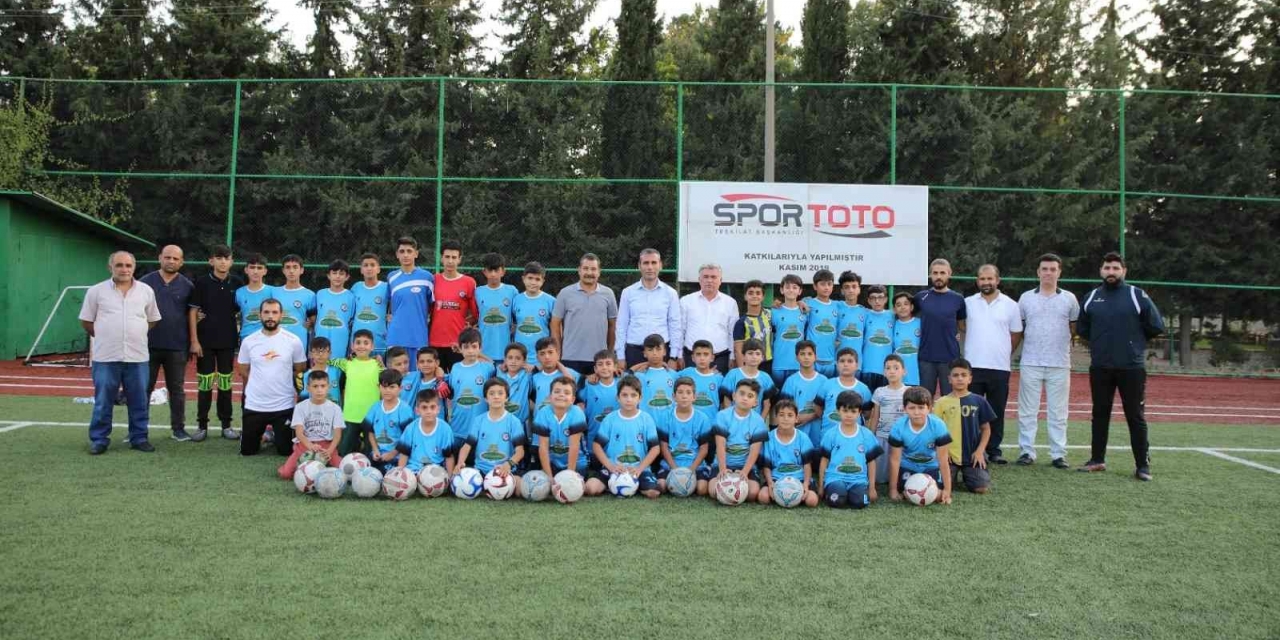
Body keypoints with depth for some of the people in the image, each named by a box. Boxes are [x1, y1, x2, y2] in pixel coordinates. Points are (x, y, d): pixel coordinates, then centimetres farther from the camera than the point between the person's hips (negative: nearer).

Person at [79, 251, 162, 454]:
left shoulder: (146, 291, 7)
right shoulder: (96, 291, 2)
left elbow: (153, 320, 17)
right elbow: (86, 321, 8)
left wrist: (136, 335, 11)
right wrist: (106, 337, 9)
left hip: (138, 357, 2)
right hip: (105, 357, -2)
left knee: (139, 402, 7)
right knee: (103, 402, 4)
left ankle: (139, 438, 17)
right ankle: (99, 440, 14)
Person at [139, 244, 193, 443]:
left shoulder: (187, 286, 4)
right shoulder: (145, 282, 4)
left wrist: (193, 341, -1)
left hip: (177, 347, 0)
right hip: (148, 345, 0)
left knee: (177, 389, 7)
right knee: (144, 388, 6)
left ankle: (178, 428, 16)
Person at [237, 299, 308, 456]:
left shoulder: (293, 341, -7)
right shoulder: (248, 341, -3)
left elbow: (300, 369, 5)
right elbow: (243, 371, 9)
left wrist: (282, 383, 5)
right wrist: (260, 386, 8)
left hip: (284, 406, -1)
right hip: (254, 405, 1)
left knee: (286, 450, 6)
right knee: (247, 450, 9)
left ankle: (273, 435, 38)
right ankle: (262, 434, 40)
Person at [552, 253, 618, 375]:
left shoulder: (608, 294, 5)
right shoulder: (565, 293, 1)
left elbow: (612, 325, 10)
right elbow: (555, 324, 3)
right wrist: (557, 353, -1)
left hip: (600, 359, 2)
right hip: (571, 358, -1)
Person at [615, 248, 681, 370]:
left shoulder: (670, 293, 4)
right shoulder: (628, 292, 4)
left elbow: (675, 326, 4)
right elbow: (621, 326, 6)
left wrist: (674, 357, -2)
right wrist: (621, 357, 1)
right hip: (634, 352, 0)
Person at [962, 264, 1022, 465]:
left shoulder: (1010, 305, 5)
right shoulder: (968, 303, 5)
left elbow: (1016, 334, 11)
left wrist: (1004, 354, 11)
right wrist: (974, 350, 9)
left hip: (1000, 367, 0)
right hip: (972, 366, 0)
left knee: (997, 412, 5)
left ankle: (993, 451, 14)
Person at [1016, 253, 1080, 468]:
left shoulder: (1069, 299, 7)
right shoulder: (1026, 298, 8)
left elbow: (1076, 328, 12)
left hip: (1059, 364, 0)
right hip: (1030, 363, 0)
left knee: (1058, 412, 4)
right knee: (1027, 411, 2)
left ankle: (1058, 454, 9)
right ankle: (1026, 451, 8)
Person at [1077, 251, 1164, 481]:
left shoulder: (1137, 296, -3)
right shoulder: (1091, 298, 7)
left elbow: (1156, 326, 0)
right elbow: (1082, 328, 20)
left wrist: (1134, 340, 6)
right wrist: (1100, 341, 11)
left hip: (1132, 368, -3)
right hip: (1099, 367, 3)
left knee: (1136, 416, 0)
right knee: (1100, 414, 11)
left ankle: (1143, 465, 7)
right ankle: (1097, 459, 20)